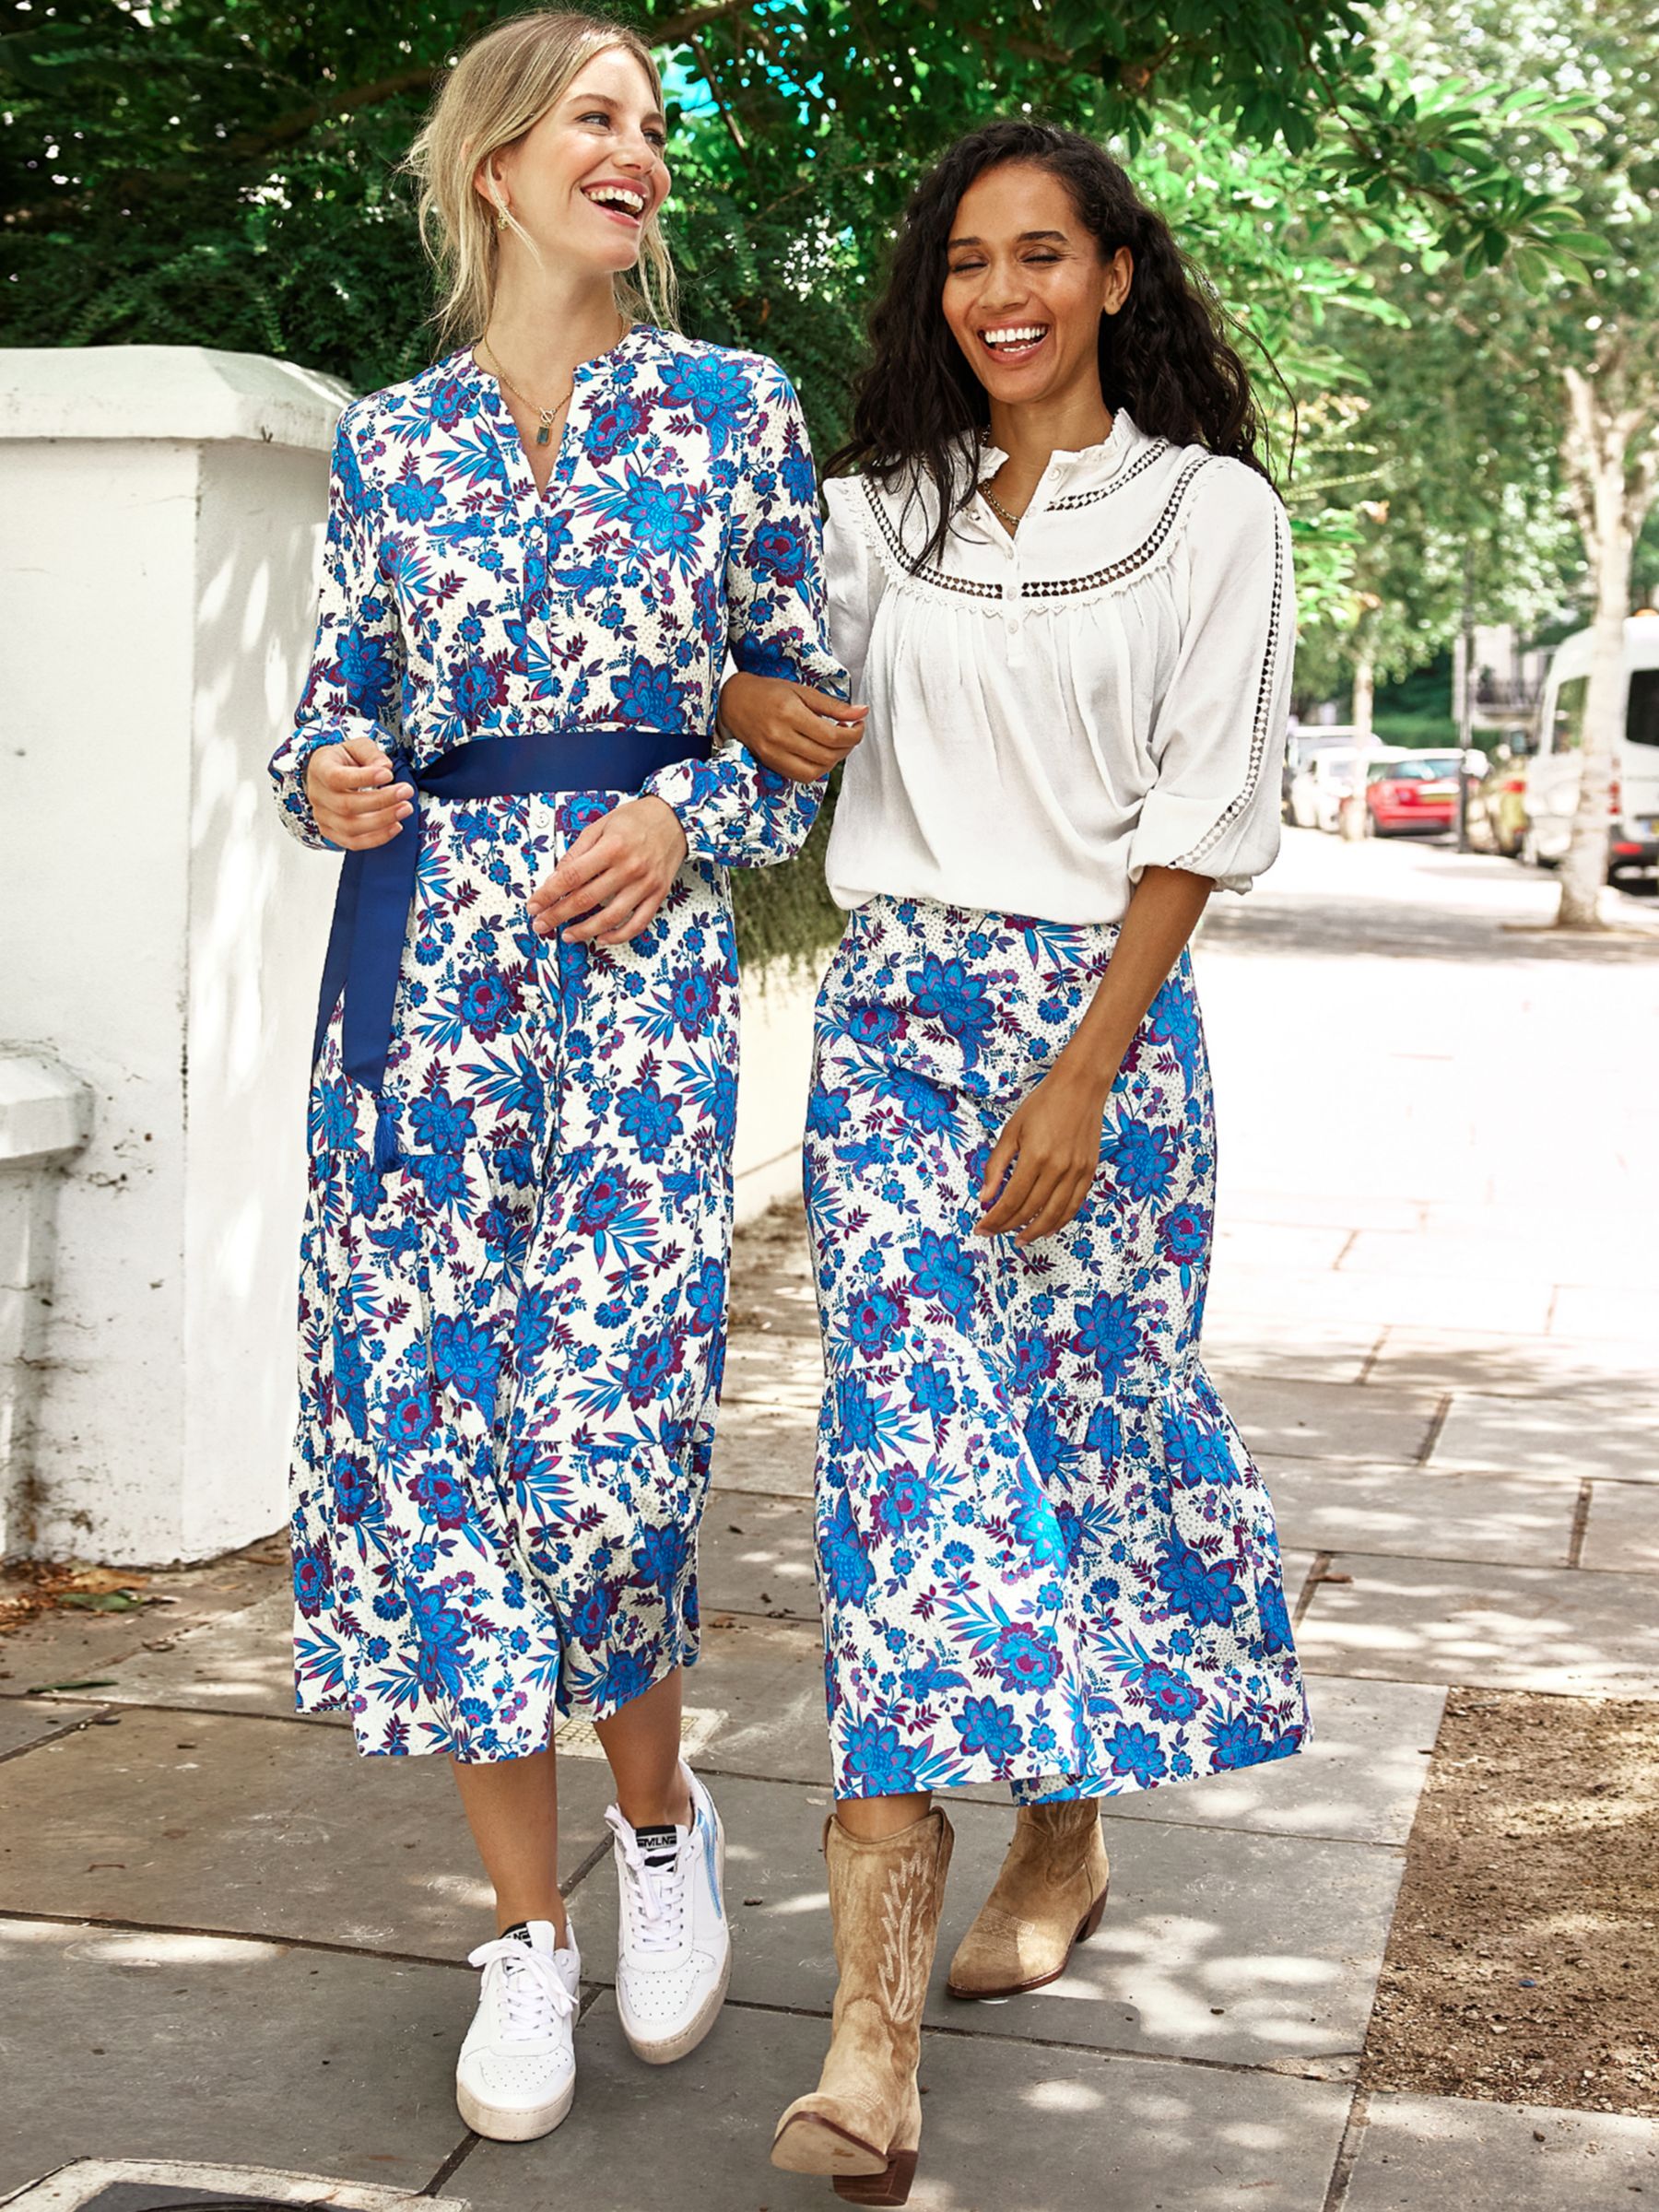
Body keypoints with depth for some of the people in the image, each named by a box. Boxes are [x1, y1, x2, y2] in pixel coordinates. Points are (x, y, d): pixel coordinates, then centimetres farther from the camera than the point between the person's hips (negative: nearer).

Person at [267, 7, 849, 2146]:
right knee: (420, 1416, -1)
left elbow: (807, 702, 11)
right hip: (418, 953, 2)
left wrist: (688, 820, -6)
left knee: (605, 1430, -12)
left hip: (638, 950, -2)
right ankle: (527, 1930, 15)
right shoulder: (386, 439, 12)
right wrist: (327, 778, -4)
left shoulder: (736, 411, 9)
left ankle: (659, 1819, 20)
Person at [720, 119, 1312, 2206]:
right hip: (893, 1004, 2)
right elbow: (719, 639, 24)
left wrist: (1086, 1073, -11)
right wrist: (745, 705, -1)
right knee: (904, 1423, -10)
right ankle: (876, 2032, -12)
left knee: (1079, 1416, 5)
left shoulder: (1212, 512, 2)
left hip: (1100, 1014, -1)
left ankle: (1066, 1828, 33)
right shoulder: (876, 512, 10)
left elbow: (1199, 819, -4)